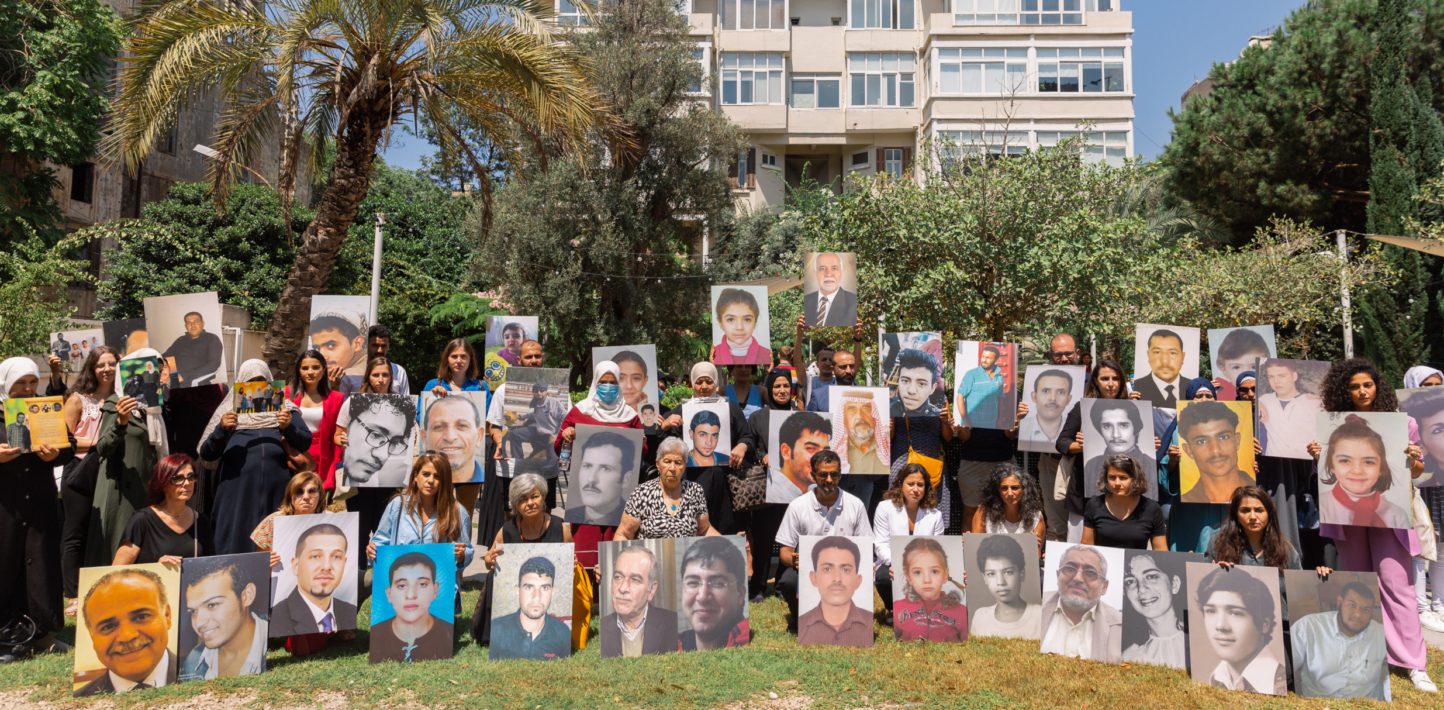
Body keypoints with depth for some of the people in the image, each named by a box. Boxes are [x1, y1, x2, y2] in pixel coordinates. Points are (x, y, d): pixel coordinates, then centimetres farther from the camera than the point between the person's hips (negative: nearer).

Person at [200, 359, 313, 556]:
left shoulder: (284, 409, 18)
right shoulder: (230, 412, 17)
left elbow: (305, 444, 8)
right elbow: (206, 455, 8)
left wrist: (289, 428, -10)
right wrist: (222, 429, -10)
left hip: (276, 490, 0)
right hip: (238, 490, 0)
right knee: (236, 545, -2)